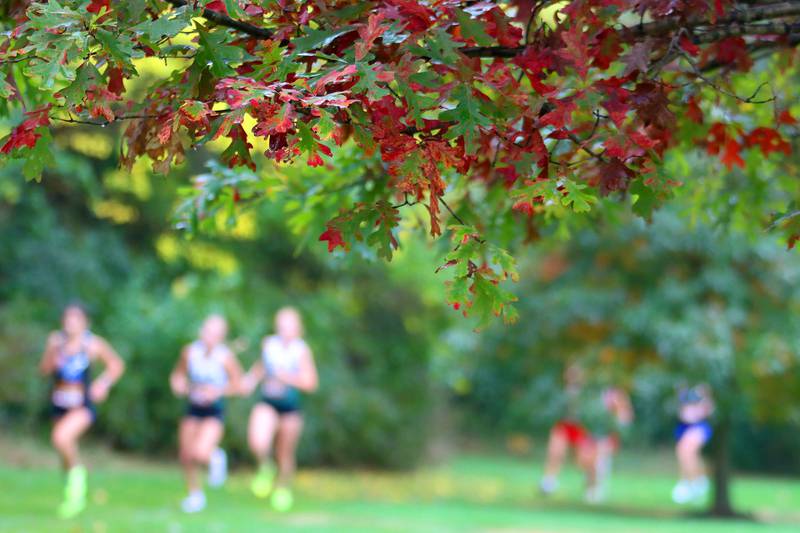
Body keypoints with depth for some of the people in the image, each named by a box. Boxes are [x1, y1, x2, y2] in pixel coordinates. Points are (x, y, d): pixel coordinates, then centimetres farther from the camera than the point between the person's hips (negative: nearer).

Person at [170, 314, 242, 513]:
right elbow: (178, 375, 7)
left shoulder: (226, 357, -17)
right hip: (193, 409, 4)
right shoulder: (190, 351, -8)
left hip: (214, 411, -4)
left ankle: (215, 457, 15)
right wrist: (178, 385, -14)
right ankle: (195, 494, 33)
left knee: (200, 453, -22)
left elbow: (237, 384, -6)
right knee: (186, 457, 7)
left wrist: (218, 391, -21)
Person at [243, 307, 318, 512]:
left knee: (285, 454, 10)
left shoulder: (302, 350, -11)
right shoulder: (268, 343, -2)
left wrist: (287, 378, -24)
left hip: (290, 406, -1)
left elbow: (310, 383, -12)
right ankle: (265, 469, 8)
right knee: (258, 443, -25)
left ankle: (283, 488, 38)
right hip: (267, 403, 1)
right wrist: (252, 379, 7)